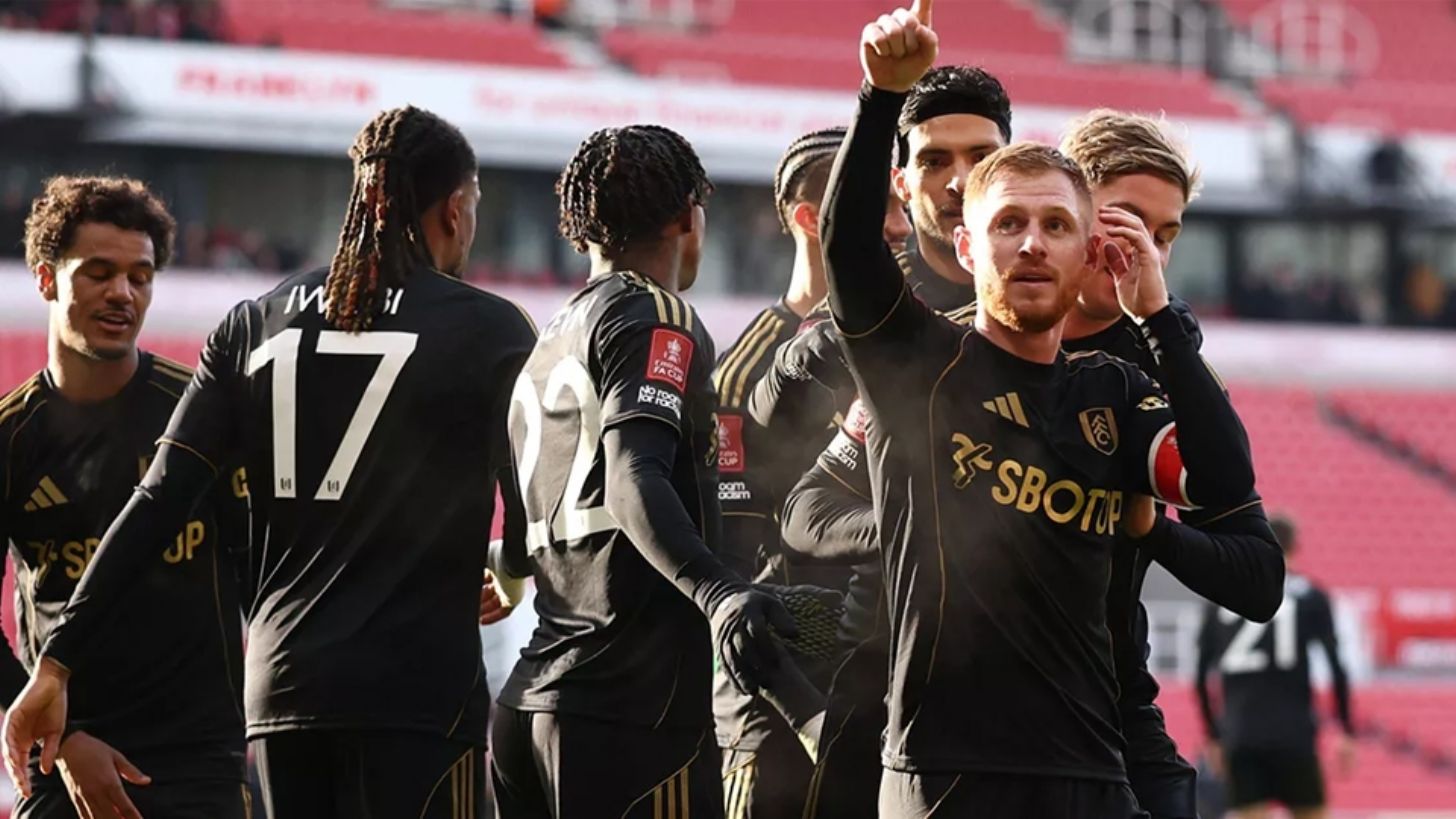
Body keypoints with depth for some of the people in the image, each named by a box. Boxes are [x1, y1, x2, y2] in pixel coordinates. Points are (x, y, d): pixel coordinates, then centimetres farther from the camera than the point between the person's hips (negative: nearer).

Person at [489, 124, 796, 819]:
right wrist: (717, 593, -36)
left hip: (530, 705, 9)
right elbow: (633, 481, -22)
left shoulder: (548, 348, 22)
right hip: (634, 709, -9)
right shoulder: (658, 319, -4)